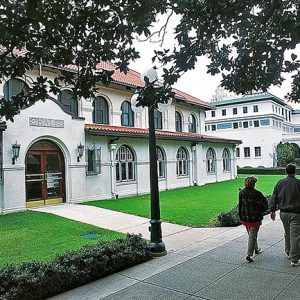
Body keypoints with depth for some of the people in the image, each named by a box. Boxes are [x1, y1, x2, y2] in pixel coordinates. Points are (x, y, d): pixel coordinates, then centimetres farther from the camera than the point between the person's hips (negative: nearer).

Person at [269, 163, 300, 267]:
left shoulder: (280, 183, 2)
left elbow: (274, 198, 6)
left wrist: (273, 210, 14)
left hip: (283, 213, 4)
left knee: (287, 233, 22)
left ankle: (288, 252, 37)